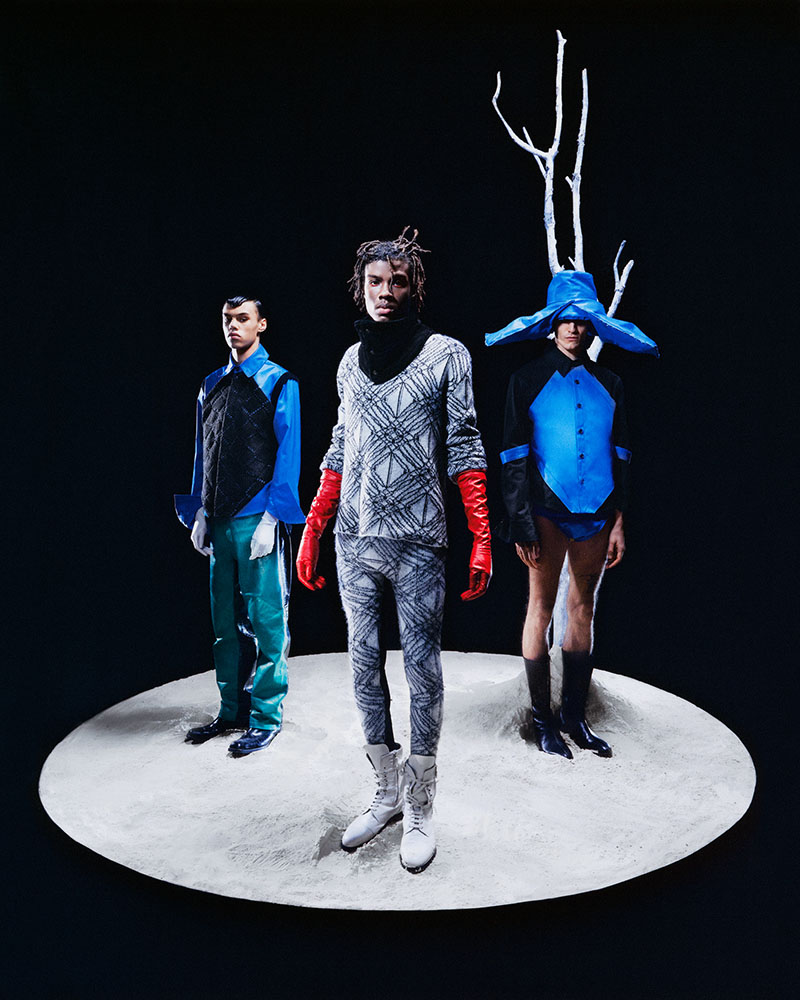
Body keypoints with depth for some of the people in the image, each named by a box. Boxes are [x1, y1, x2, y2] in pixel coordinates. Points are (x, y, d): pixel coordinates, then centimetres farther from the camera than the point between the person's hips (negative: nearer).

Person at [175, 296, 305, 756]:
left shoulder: (280, 384, -1)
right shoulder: (212, 385, 15)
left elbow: (288, 454, -6)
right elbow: (203, 453, 17)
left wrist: (271, 517, -13)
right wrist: (199, 512, 10)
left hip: (257, 519, -6)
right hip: (220, 521, 6)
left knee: (266, 619, -1)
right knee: (225, 621, 12)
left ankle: (266, 718, 10)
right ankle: (232, 710, 24)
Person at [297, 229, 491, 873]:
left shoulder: (446, 355, 1)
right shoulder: (352, 359, 14)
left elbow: (464, 448, -3)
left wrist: (483, 538, -10)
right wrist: (312, 530, 15)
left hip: (417, 542, -4)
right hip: (354, 540, 5)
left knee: (422, 670, -1)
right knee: (365, 664, 8)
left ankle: (420, 809, 12)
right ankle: (388, 793, 23)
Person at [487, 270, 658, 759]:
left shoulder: (609, 384, 11)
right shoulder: (529, 378, 1)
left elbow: (620, 456, 12)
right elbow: (514, 456, -3)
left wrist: (618, 521, 5)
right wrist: (521, 522, -10)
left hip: (596, 512, 4)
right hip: (548, 509, -4)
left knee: (584, 609, 9)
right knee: (542, 607, 2)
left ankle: (575, 715, 20)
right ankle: (543, 719, 12)